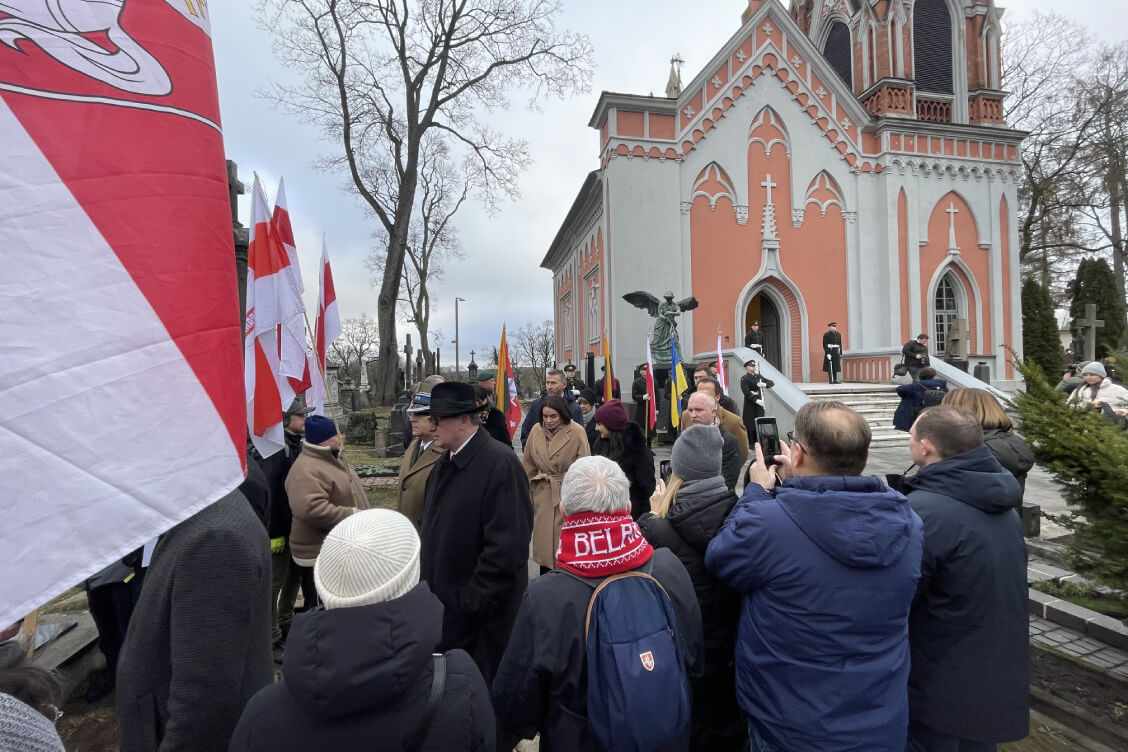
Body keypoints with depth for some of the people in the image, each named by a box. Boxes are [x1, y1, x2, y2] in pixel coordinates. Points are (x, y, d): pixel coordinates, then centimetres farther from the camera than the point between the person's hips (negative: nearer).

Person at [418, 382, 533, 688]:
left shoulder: (500, 464, -21)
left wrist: (471, 603, -19)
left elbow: (507, 546, -25)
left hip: (482, 616, -8)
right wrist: (427, 585, 11)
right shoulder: (445, 463, 7)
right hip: (443, 607, 8)